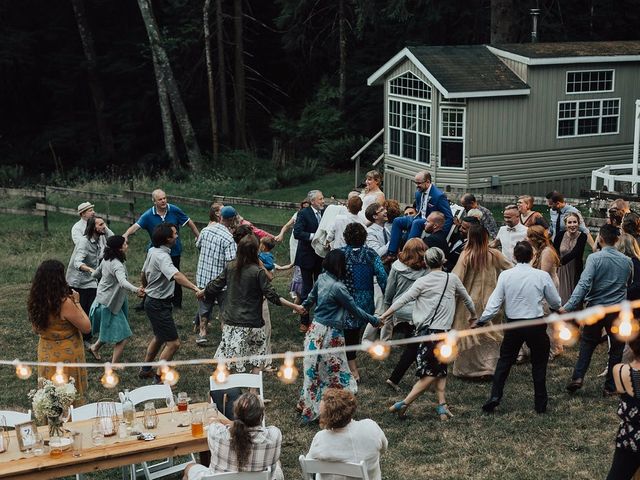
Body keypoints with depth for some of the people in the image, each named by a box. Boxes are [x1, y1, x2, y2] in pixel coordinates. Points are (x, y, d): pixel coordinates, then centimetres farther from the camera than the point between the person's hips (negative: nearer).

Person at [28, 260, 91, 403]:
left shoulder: (36, 301, -6)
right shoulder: (65, 303, -26)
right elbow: (87, 327, -18)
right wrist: (76, 302, -9)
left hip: (46, 355, 6)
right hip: (67, 357, -6)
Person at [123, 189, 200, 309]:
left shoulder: (174, 210, -11)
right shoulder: (148, 215, -15)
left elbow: (189, 222, -1)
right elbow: (136, 226, -27)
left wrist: (198, 236, 4)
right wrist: (126, 234, -46)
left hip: (174, 250, 1)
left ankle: (177, 303, 29)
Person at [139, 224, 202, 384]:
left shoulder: (152, 251, 4)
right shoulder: (162, 257, -26)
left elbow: (143, 273, 21)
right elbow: (176, 276, -44)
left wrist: (144, 287, 40)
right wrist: (195, 288, -55)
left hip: (152, 300, 11)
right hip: (159, 304, -11)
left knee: (159, 337, 27)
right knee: (173, 343, -8)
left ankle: (145, 370, 39)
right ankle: (159, 377, -1)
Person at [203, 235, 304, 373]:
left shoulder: (230, 267, -2)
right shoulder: (258, 272, -15)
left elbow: (215, 286, 9)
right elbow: (272, 296, -16)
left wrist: (202, 293, 29)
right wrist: (295, 307, -12)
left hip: (230, 321, 4)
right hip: (251, 323, -4)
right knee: (258, 356, 12)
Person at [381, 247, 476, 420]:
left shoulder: (422, 282, 1)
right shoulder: (452, 279, 5)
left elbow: (403, 299, -5)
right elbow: (466, 298, 19)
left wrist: (384, 316, -1)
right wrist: (473, 315, 37)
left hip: (424, 330, 1)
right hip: (442, 331, -1)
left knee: (437, 370, 12)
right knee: (436, 371, 2)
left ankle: (442, 406, 4)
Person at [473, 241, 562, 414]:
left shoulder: (505, 275, -7)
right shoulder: (542, 276, -8)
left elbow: (495, 302, -8)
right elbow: (555, 302, 4)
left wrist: (481, 321, 0)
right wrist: (556, 309, 27)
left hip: (513, 324, 1)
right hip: (536, 325, -1)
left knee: (504, 360, 15)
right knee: (539, 363, 14)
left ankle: (495, 396, 4)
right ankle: (540, 403, 19)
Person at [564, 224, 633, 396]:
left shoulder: (594, 258, -13)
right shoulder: (627, 261, -1)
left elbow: (584, 284, -23)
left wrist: (569, 306, -25)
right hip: (618, 311, 1)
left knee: (588, 343, 17)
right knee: (616, 348, 12)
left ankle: (578, 377, 5)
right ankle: (610, 387, 16)